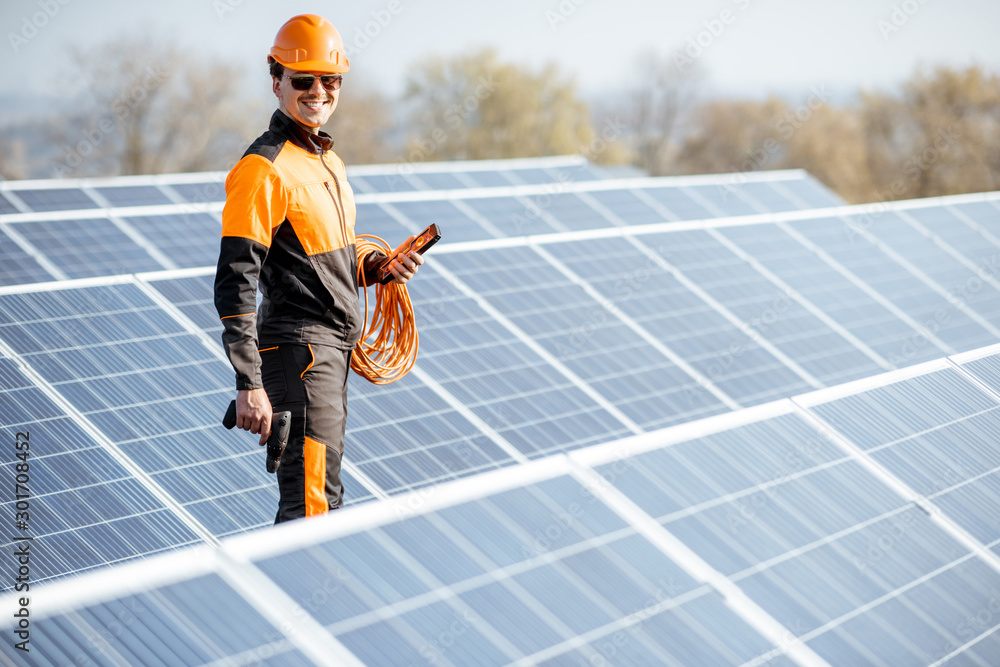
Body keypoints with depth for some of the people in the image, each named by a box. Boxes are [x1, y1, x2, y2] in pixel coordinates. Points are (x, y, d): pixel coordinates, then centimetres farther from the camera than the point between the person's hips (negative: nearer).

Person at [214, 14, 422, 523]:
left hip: (335, 349, 9)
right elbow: (235, 285, -19)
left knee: (323, 499, 16)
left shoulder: (328, 162, 15)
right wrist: (249, 385, -25)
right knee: (311, 506, -11)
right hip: (299, 351, -9)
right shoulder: (264, 169, -14)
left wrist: (377, 268, 5)